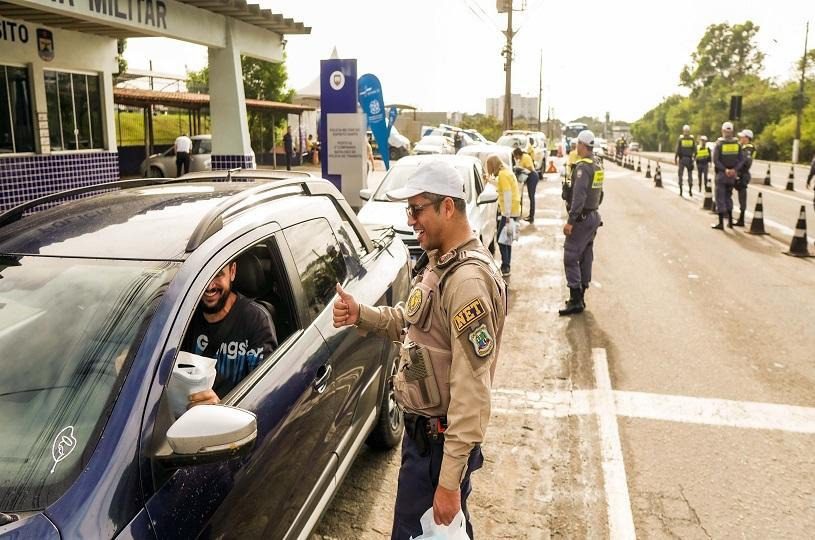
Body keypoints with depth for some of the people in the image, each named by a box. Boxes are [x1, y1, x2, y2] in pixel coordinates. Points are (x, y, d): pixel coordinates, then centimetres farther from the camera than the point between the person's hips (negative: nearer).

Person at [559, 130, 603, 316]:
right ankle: (579, 297, 20)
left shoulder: (583, 166, -17)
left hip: (582, 219, -10)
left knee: (571, 257, -8)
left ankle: (575, 300, -10)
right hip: (594, 217, 10)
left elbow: (579, 196, -25)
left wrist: (570, 221, -25)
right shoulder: (598, 167, 13)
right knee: (586, 257, 13)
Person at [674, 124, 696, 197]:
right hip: (689, 159, 1)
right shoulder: (692, 139, 1)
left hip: (682, 159, -1)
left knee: (680, 174, 5)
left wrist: (675, 159, -1)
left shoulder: (680, 138, -4)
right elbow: (695, 150, 1)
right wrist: (694, 157, 11)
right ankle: (690, 190, 0)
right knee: (690, 174, 7)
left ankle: (681, 191, 3)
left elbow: (677, 150, -6)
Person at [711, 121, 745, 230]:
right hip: (732, 174, 4)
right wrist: (734, 169, -10)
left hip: (721, 173, -4)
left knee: (720, 198, 0)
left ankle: (721, 223, -1)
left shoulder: (719, 143, -8)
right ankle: (730, 221, 20)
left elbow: (715, 160, -16)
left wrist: (725, 170, -13)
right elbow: (741, 159, -2)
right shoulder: (737, 143, 3)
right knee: (728, 196, 18)